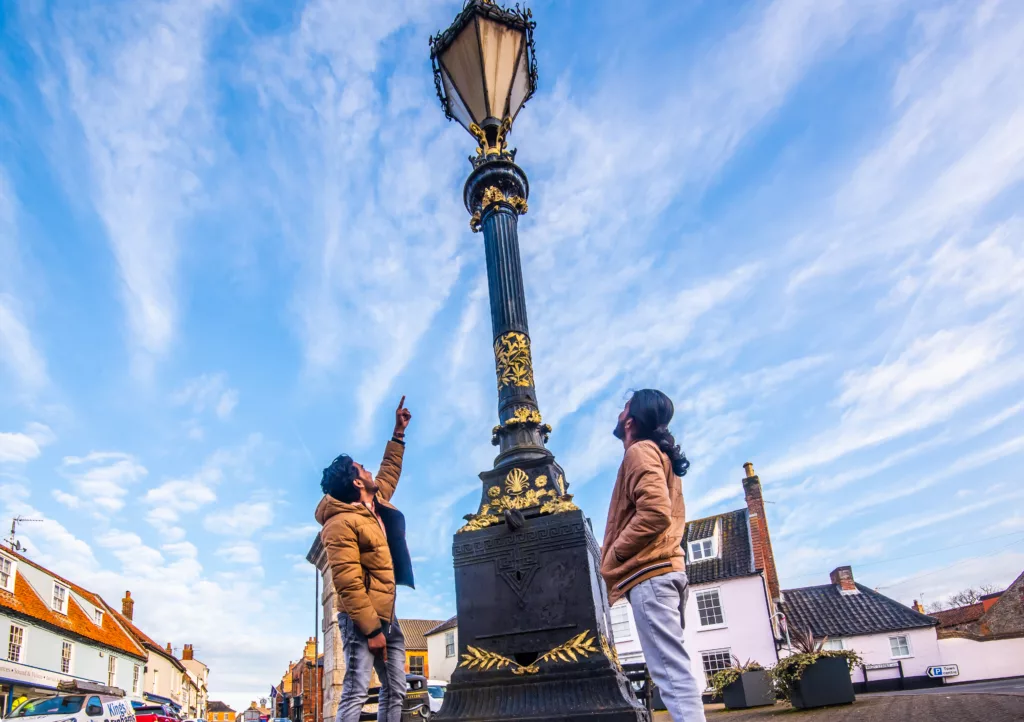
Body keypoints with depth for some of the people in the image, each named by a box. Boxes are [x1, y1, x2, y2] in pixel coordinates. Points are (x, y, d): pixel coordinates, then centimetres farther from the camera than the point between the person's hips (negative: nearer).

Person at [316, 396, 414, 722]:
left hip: (388, 617, 9)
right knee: (355, 694, -10)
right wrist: (371, 630, -23)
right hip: (362, 620, -9)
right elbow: (347, 583, -21)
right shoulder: (341, 523, -16)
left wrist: (398, 433, 33)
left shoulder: (376, 503, 11)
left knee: (395, 693, 9)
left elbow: (389, 473, 33)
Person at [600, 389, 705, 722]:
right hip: (665, 567, 10)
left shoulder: (640, 451, -5)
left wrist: (611, 557, -11)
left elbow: (654, 512, -20)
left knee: (670, 671, -13)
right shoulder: (662, 456, 24)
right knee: (676, 669, 8)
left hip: (648, 572, -10)